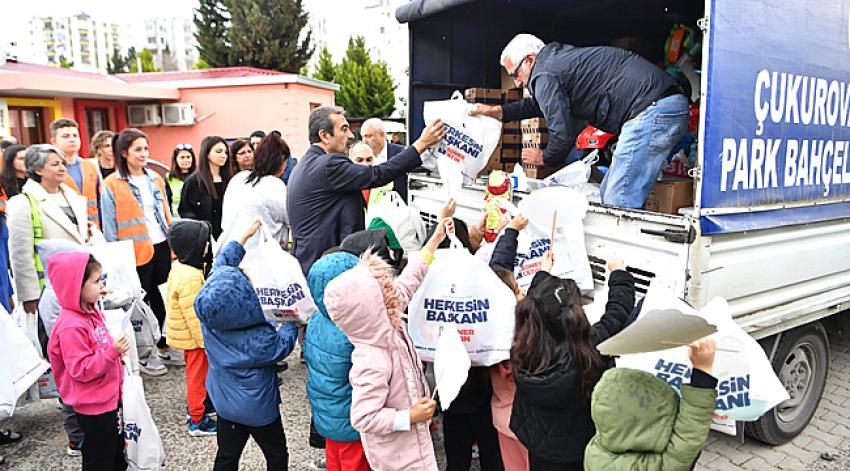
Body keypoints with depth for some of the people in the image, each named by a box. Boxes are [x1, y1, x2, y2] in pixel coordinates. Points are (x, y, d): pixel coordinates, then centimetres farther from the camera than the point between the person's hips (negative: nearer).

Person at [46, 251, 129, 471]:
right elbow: (81, 370, -26)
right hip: (93, 406, -9)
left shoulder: (92, 312, 3)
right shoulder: (70, 327, -26)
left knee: (117, 453, 23)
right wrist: (112, 352, -31)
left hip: (109, 397, 9)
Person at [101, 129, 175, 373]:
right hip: (136, 252, -5)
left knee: (162, 299, 12)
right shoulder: (112, 185, -7)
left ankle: (164, 348, 27)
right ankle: (142, 355, 21)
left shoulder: (156, 179, 9)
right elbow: (110, 227, -6)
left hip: (161, 247, 5)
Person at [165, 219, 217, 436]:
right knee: (198, 375, 4)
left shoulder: (180, 266, 2)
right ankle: (197, 421, 16)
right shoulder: (190, 278, -30)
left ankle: (196, 406, 42)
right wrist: (206, 340, -18)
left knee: (196, 373, 24)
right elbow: (194, 315, -27)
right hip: (194, 336, -10)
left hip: (186, 334, 10)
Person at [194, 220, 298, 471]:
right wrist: (292, 321, 5)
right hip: (258, 409, -5)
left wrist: (245, 236, 1)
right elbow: (282, 346, -11)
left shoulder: (208, 315, -19)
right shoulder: (260, 339, -35)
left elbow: (221, 266, -6)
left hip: (225, 404, 6)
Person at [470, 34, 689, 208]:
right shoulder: (559, 58, 24)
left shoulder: (544, 76, -7)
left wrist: (544, 157, 12)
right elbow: (541, 103, 40)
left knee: (618, 204, -11)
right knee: (607, 195, 12)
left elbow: (562, 136, -10)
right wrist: (498, 111, 38)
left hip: (653, 109, -10)